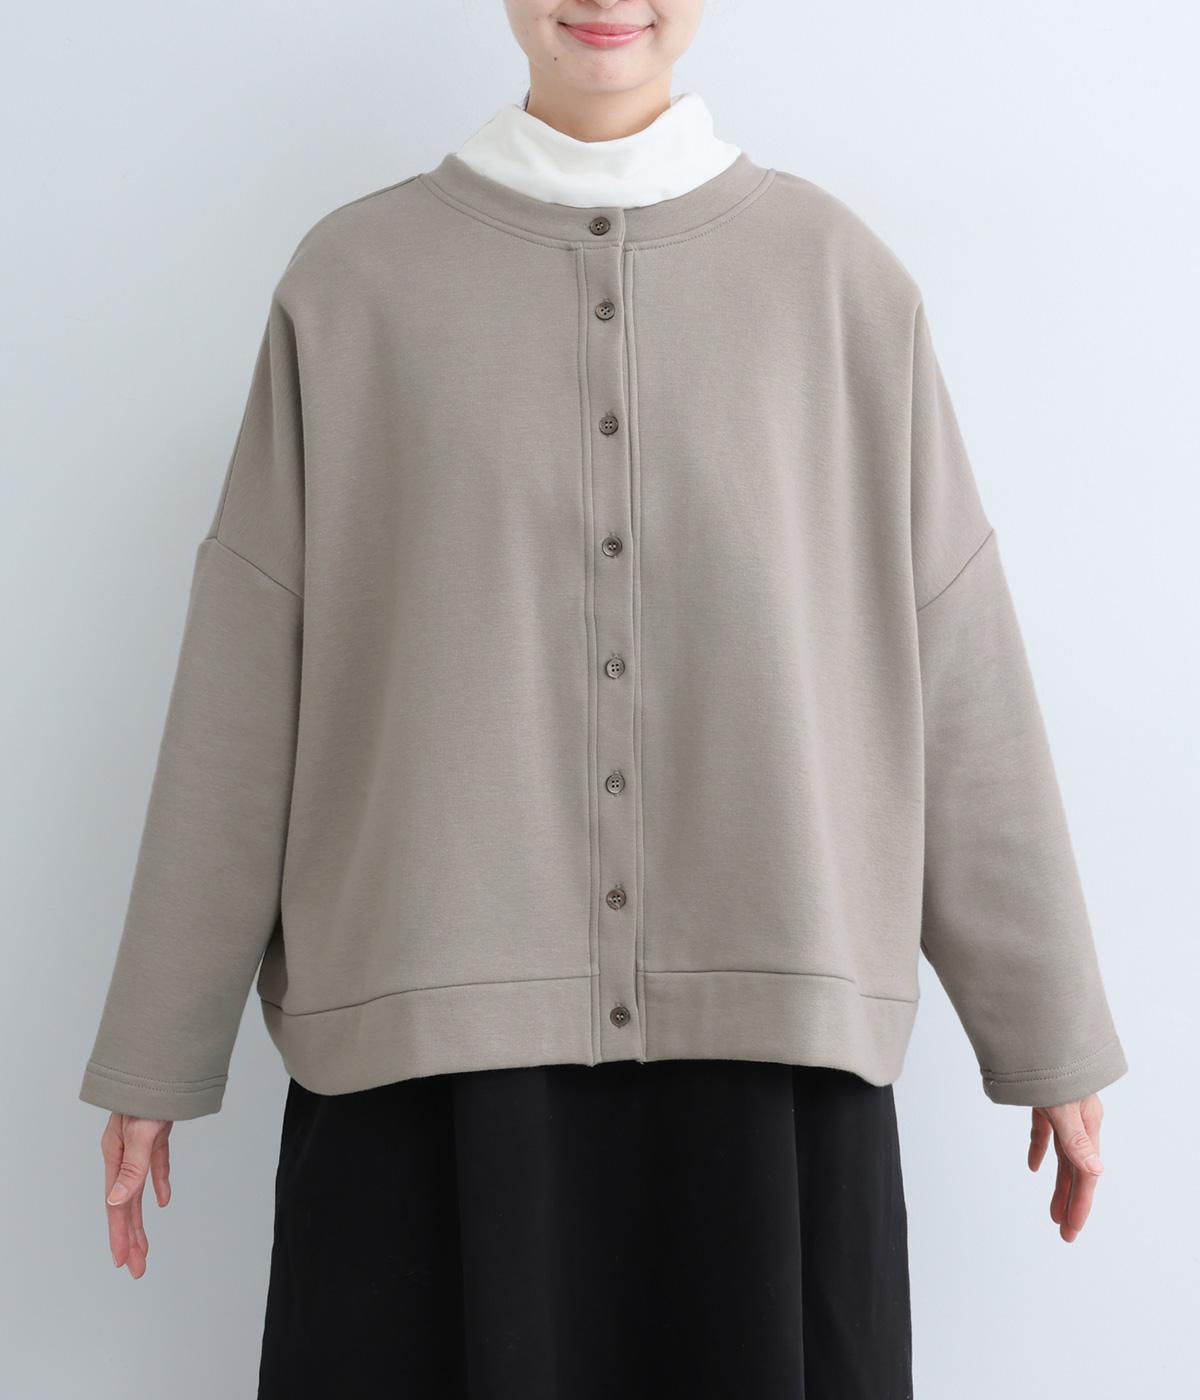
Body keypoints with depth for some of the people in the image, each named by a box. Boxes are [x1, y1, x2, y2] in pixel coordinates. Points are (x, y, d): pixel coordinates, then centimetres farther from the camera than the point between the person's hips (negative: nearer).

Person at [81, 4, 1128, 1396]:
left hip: (769, 1036, 1)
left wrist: (1053, 1029, 8)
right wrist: (157, 1051, 6)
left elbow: (958, 676, 6)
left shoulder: (840, 274, 6)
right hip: (429, 1039, 0)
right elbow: (241, 691, 4)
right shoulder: (354, 276, 5)